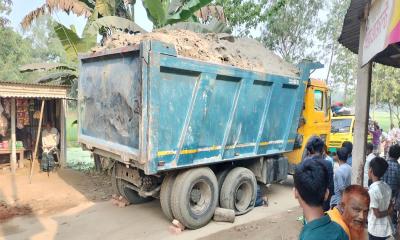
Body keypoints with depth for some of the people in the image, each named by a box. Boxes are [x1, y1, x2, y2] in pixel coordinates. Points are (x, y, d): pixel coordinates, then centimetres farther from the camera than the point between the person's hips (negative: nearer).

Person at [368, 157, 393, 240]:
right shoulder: (387, 187, -1)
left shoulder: (372, 191, -25)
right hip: (386, 229, 7)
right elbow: (389, 209, 8)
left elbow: (377, 214, -19)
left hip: (375, 230, -7)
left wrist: (387, 212, -3)